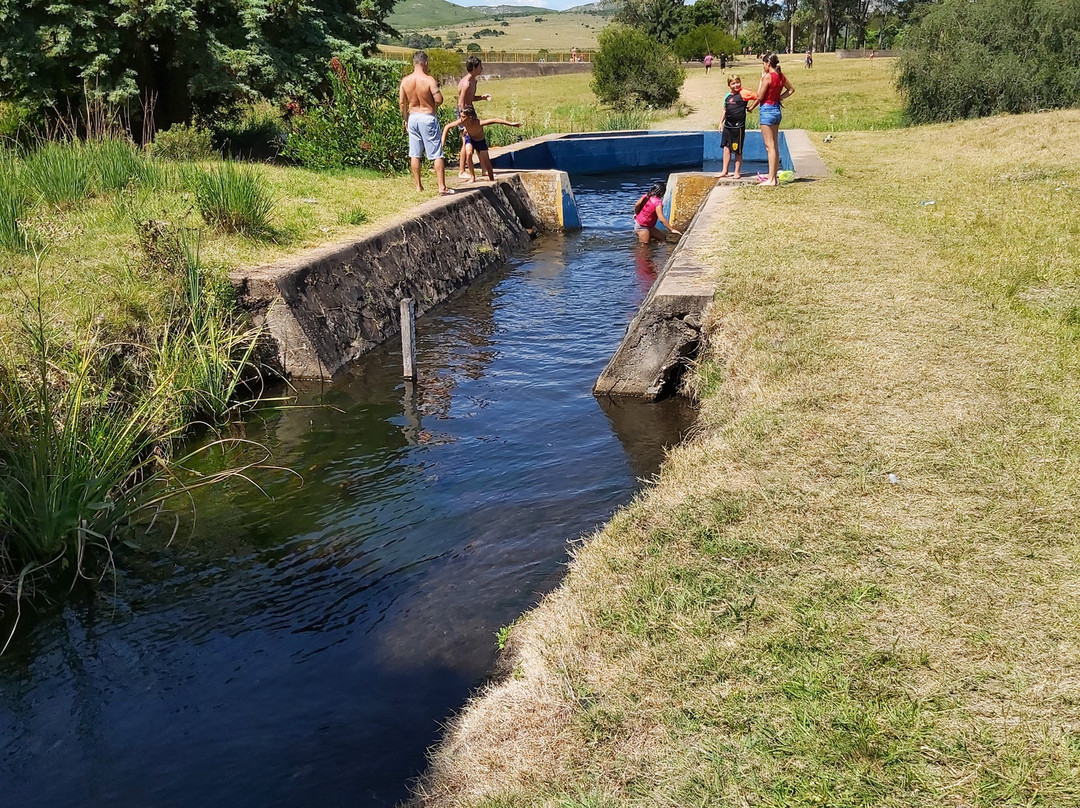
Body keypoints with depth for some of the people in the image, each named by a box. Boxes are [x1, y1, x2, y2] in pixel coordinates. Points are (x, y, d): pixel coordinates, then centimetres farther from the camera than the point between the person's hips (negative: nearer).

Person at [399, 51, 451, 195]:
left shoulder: (405, 81, 0)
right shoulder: (429, 80, -15)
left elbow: (401, 103, 4)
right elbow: (439, 100, -17)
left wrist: (406, 120, 16)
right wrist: (436, 88, 3)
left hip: (413, 117, 5)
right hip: (428, 117, -5)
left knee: (415, 154, 13)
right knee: (437, 154, 0)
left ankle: (418, 186, 17)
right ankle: (442, 187, -2)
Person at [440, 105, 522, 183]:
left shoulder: (478, 123, -39)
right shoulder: (462, 122, -29)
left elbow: (495, 120, -44)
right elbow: (447, 127, -17)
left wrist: (511, 123, -50)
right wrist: (443, 141, -20)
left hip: (480, 141, -2)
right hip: (469, 139, 2)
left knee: (487, 165, 0)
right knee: (468, 153, -29)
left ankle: (492, 181, 23)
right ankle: (472, 177, -12)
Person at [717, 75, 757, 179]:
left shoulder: (744, 93, -7)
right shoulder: (727, 96, 12)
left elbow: (758, 98, -8)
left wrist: (750, 108, -3)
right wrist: (721, 123, 15)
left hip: (738, 126, -6)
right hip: (727, 126, 6)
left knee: (737, 150, 2)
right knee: (726, 148, 7)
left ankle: (737, 172, 9)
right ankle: (724, 171, 12)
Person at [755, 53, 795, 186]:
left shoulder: (768, 76, -16)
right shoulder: (781, 76, 7)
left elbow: (760, 97, -14)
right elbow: (791, 89, 23)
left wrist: (761, 80, -7)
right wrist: (779, 97, 13)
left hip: (767, 110, -8)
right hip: (776, 110, 8)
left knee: (770, 146, -7)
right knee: (775, 146, 12)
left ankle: (771, 179, -7)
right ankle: (773, 176, 18)